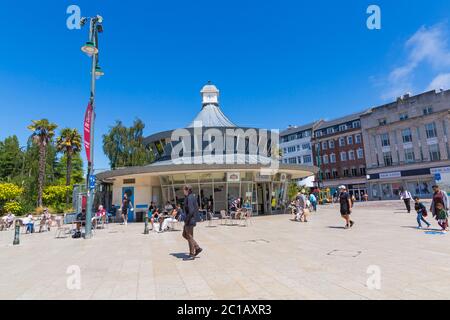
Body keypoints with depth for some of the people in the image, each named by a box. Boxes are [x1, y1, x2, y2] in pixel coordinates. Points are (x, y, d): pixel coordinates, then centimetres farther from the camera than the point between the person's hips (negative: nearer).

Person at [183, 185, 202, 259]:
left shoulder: (189, 198, -17)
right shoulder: (193, 196, 12)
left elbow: (191, 210, -25)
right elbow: (196, 208, 17)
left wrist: (186, 220, -18)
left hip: (190, 219, -10)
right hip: (193, 219, 10)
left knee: (189, 237, 1)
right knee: (184, 235, 17)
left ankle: (192, 254, 12)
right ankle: (197, 248, 18)